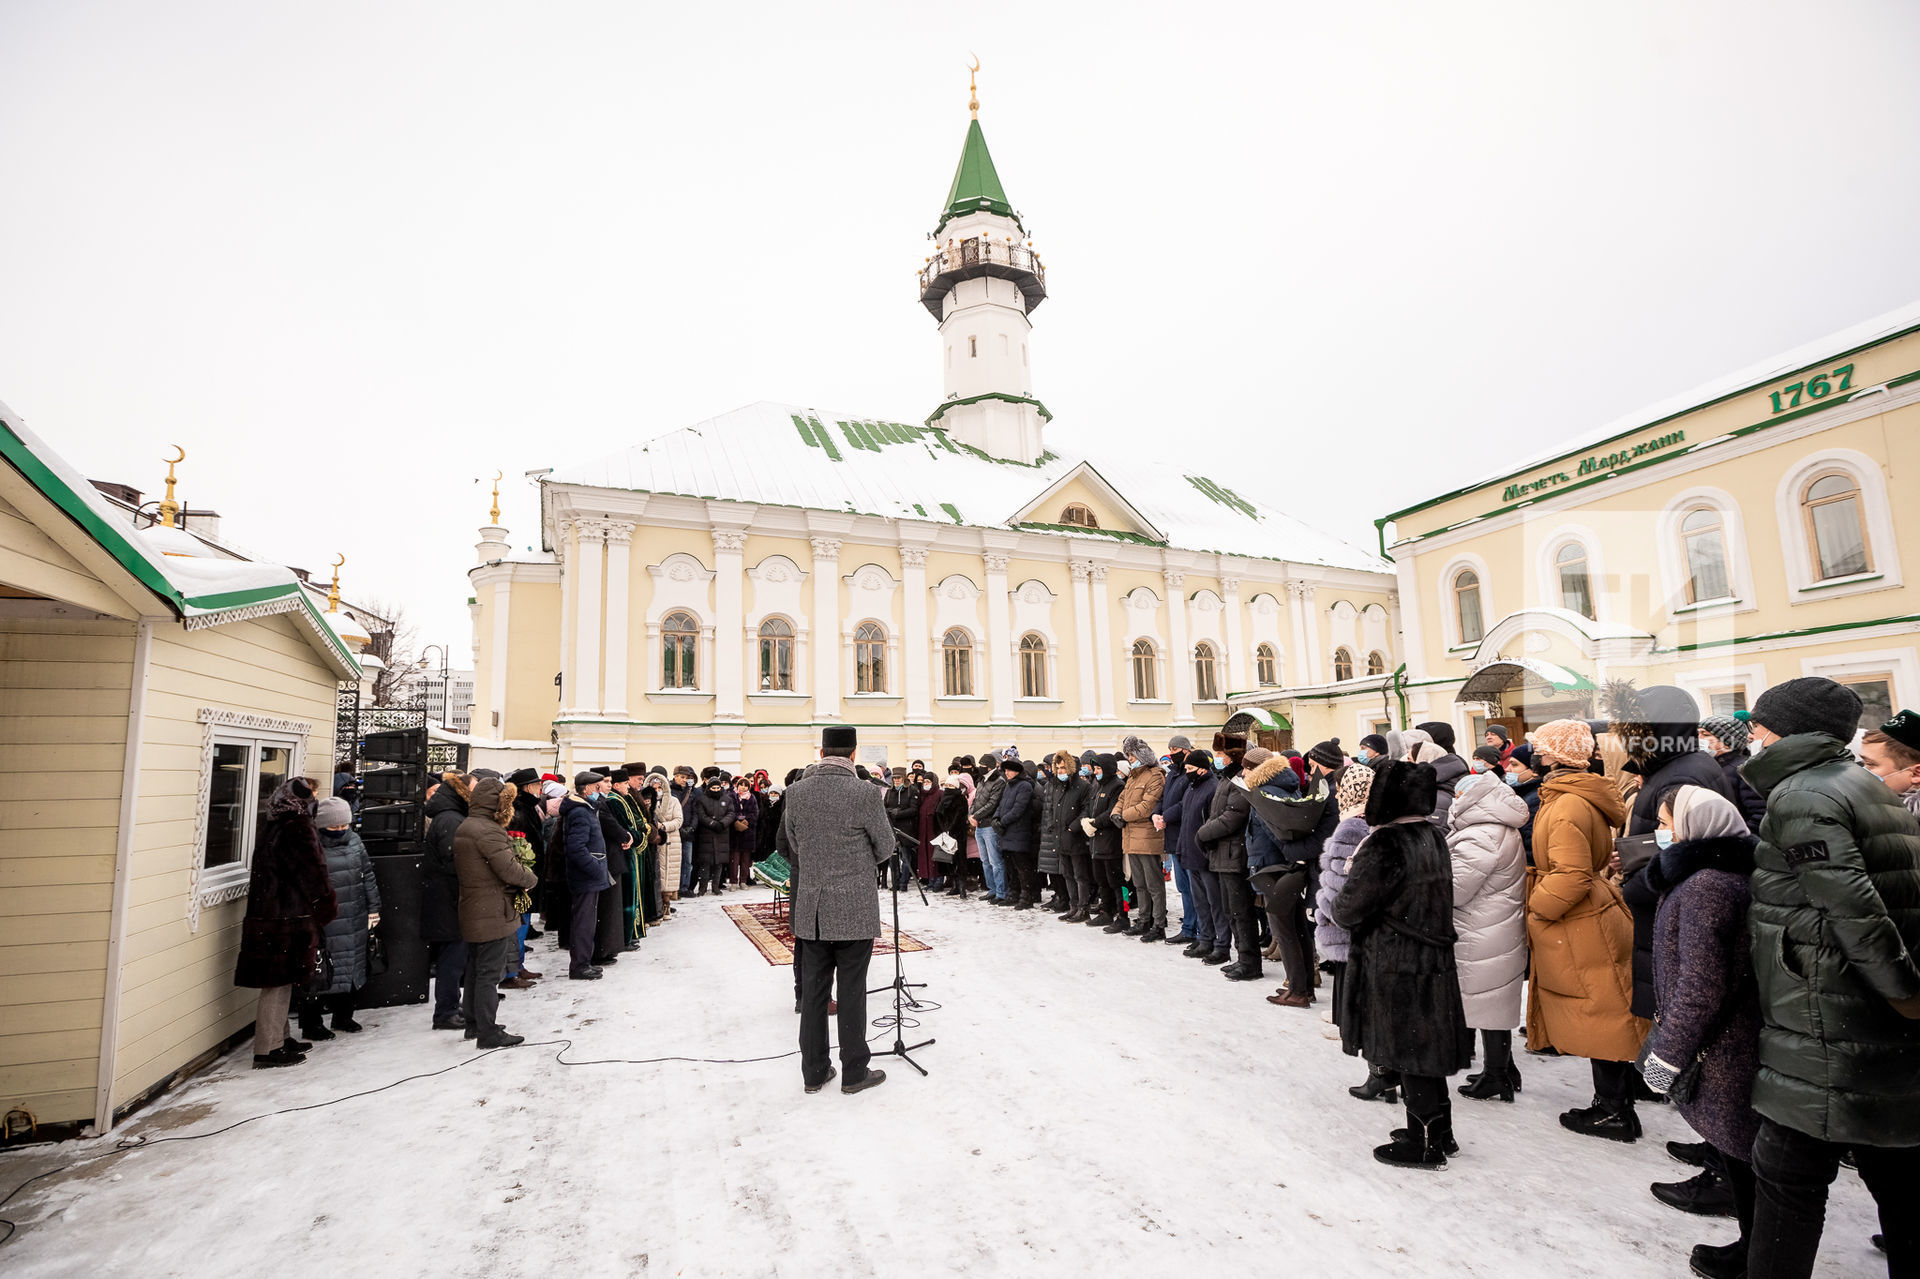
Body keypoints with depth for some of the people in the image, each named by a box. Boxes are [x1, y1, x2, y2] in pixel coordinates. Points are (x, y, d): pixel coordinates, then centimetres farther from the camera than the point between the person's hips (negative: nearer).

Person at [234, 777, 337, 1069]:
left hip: (266, 915, 9)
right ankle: (267, 1050, 4)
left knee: (281, 981, 18)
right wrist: (325, 911, -3)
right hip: (289, 919, -9)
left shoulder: (272, 827, 11)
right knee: (279, 982, -2)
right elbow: (313, 873, -16)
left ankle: (279, 1039, 28)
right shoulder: (298, 828, -16)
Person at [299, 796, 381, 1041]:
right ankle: (311, 1024, 15)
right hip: (325, 923, -6)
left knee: (350, 968, 16)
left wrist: (373, 908, 12)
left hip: (354, 920, 6)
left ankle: (343, 1015, 32)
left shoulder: (354, 841, 7)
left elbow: (367, 875, 14)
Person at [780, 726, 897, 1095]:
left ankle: (814, 1072, 24)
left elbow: (792, 845, 10)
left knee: (813, 991, 13)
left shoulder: (796, 792, -3)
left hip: (811, 910, 4)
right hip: (854, 909, -4)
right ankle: (854, 1073, 18)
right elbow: (885, 849, -3)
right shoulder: (865, 794, -15)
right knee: (851, 993, 6)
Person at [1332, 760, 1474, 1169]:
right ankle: (1438, 1131, 34)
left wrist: (1345, 893, 3)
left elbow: (1348, 910, -19)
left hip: (1396, 965, -8)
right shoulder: (1432, 835, 3)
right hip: (1432, 961, 8)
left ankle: (1425, 1143, 18)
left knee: (1409, 1051, 5)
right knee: (1425, 1047, 20)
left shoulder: (1386, 845, -23)